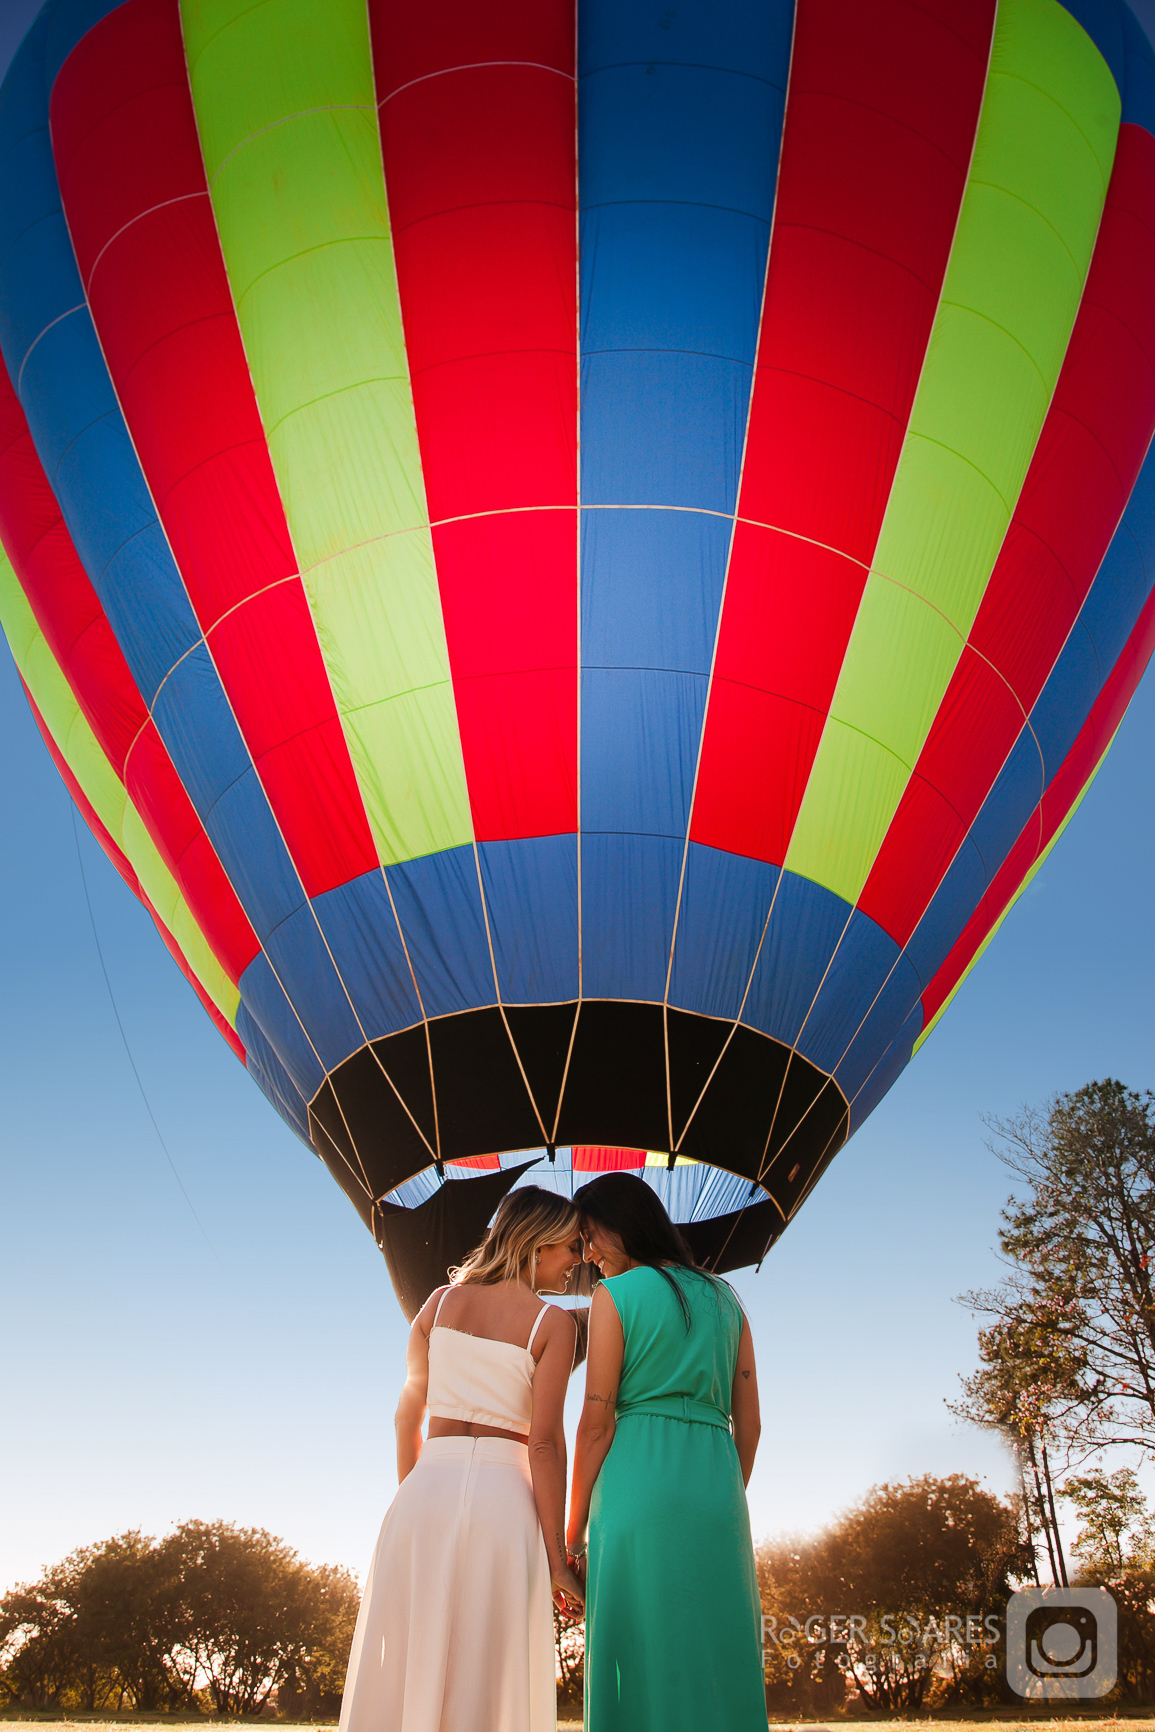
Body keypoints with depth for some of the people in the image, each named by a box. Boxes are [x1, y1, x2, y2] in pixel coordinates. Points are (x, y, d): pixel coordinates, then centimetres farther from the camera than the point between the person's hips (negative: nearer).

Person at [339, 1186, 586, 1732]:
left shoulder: (440, 1302, 10)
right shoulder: (553, 1323, -3)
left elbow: (407, 1416, 14)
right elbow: (544, 1443, -8)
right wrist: (556, 1557, -4)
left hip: (425, 1490, 4)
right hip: (502, 1497, -3)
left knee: (404, 1674, 11)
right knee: (487, 1684, 6)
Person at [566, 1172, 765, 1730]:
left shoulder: (615, 1295, -2)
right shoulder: (724, 1299, 15)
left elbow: (596, 1420, -6)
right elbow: (749, 1423, 14)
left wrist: (573, 1529, 0)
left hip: (639, 1485, -5)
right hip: (716, 1489, 5)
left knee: (643, 1665, 1)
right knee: (717, 1663, 9)